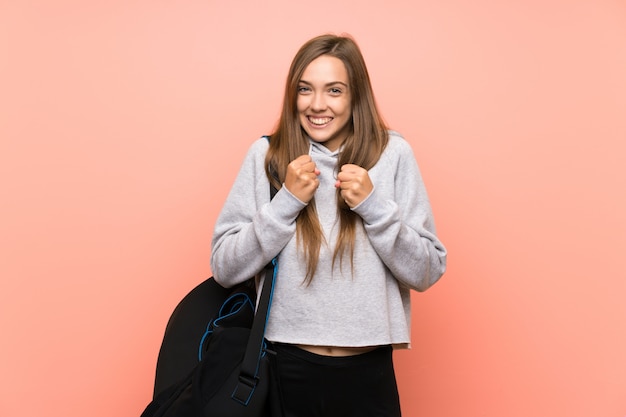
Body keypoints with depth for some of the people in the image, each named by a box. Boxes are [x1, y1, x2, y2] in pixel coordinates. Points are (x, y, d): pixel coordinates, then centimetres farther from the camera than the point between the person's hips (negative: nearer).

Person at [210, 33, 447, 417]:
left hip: (369, 371, 0)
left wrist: (373, 204, -17)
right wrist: (287, 200, -15)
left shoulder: (393, 154, -4)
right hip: (287, 367, 0)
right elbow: (224, 268, -5)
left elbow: (427, 273, -4)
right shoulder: (266, 155, -3)